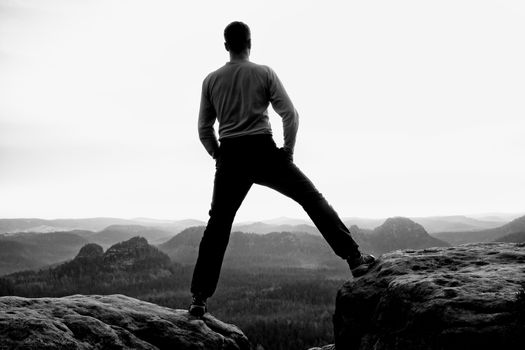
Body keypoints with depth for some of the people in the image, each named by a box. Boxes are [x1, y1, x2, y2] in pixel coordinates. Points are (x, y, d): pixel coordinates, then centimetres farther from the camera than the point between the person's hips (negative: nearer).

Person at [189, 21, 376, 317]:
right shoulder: (264, 73, 3)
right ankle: (354, 257, -1)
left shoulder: (211, 80, 9)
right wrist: (288, 151, 5)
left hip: (230, 158, 3)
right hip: (263, 152, -2)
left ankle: (200, 298, 7)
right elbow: (290, 114, -4)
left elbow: (204, 129, 10)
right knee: (313, 200, 6)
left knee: (217, 226, 9)